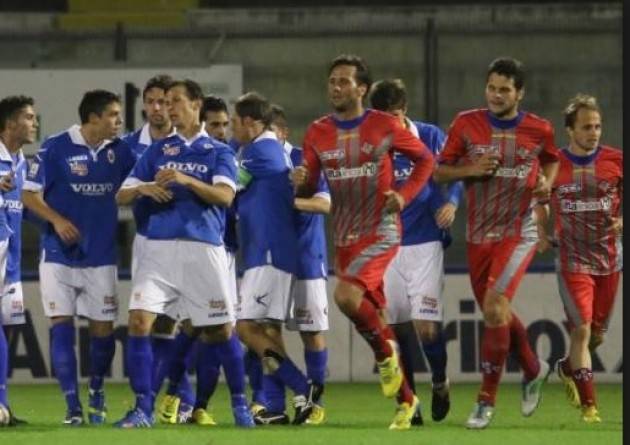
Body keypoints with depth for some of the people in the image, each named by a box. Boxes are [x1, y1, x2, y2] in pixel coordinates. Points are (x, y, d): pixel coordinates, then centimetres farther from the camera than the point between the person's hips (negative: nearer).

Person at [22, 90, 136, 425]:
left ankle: (96, 393, 29)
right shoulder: (55, 148, -9)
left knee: (103, 329, 4)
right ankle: (73, 407, -3)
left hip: (102, 256, 3)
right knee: (61, 326, -8)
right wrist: (57, 220, -20)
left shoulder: (119, 151, 3)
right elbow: (30, 194, -7)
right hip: (59, 256, -3)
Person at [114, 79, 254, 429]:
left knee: (220, 330, 2)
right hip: (159, 246, 2)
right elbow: (122, 196, 13)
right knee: (139, 320, -14)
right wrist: (143, 188, -9)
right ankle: (142, 409, -9)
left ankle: (240, 405, 19)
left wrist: (186, 179, -23)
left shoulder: (218, 152, 8)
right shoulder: (157, 151, 15)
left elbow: (225, 195, -9)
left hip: (203, 248, -2)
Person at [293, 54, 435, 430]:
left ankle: (386, 355, -4)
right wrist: (302, 182, -14)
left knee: (346, 294, -28)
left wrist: (405, 195, -9)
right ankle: (406, 399, 20)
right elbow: (308, 189, 9)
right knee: (374, 317, 8)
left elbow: (426, 159, 5)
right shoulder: (318, 133, 5)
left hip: (381, 231, -5)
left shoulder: (385, 127, -5)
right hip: (345, 237, 5)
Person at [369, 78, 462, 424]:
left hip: (425, 243, -2)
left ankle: (440, 383, 18)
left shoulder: (430, 137, -4)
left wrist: (451, 202, -13)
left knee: (426, 323, -10)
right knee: (398, 326, 5)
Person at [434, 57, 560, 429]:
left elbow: (552, 160, 19)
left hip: (519, 233, -4)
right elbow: (439, 172, 4)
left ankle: (487, 400, -13)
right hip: (480, 234, 4)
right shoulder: (467, 124, -1)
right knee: (497, 313, 13)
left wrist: (547, 183, -1)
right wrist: (471, 170, -14)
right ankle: (534, 369, 41)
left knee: (495, 306, -20)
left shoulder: (539, 130, -2)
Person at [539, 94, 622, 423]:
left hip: (609, 257, 3)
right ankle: (588, 404, -9)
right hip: (573, 259, -3)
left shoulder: (615, 161, -3)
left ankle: (568, 368, 44)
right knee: (582, 329, -13)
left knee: (597, 334, 13)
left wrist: (622, 220, -9)